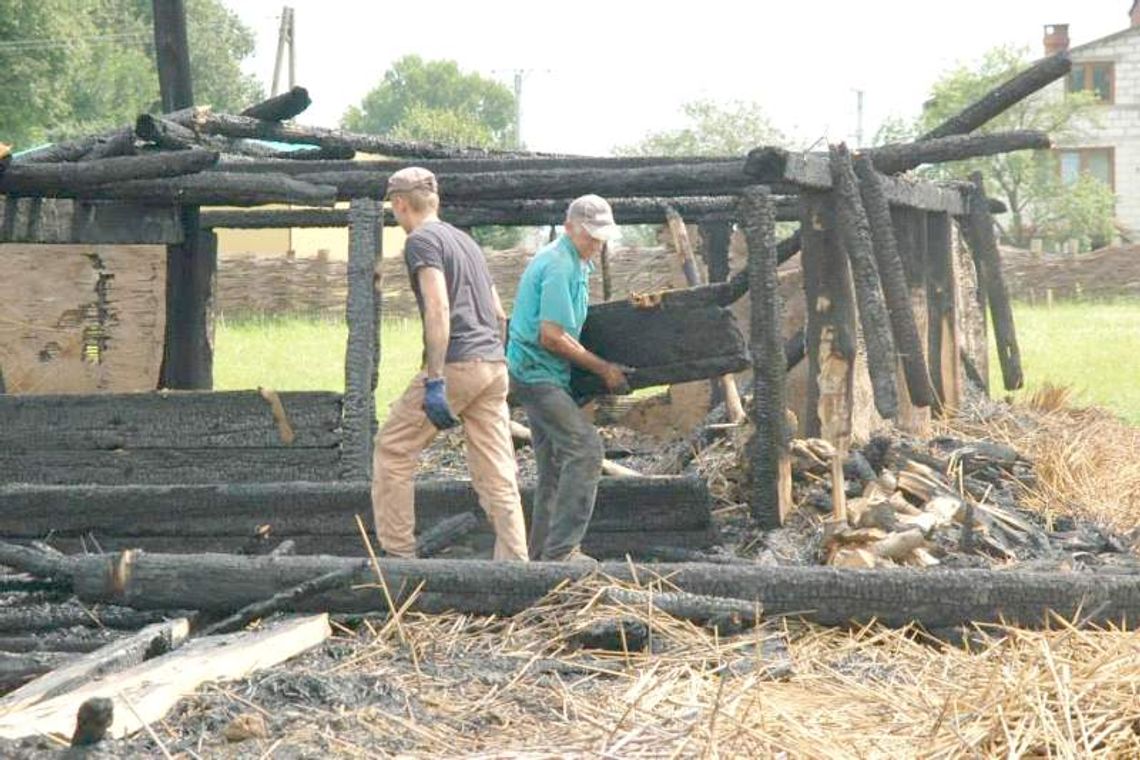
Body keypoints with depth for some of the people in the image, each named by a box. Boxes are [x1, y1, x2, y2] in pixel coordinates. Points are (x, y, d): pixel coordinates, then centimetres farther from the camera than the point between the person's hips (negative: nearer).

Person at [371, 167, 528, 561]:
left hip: (456, 365, -8)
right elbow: (499, 314, 22)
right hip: (494, 365, 8)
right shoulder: (466, 240, 22)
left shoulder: (421, 240, -3)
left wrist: (434, 381, -21)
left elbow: (438, 308, -17)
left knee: (392, 450, 4)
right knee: (498, 474, 4)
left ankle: (397, 553, 3)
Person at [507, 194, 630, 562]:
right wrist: (603, 368, -15)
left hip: (537, 375, 11)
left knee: (555, 464, 13)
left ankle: (543, 552, 20)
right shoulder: (559, 266, -17)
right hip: (537, 374, -11)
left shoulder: (575, 263, 16)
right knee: (585, 448, -18)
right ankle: (560, 550, -19)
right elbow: (551, 337, -21)